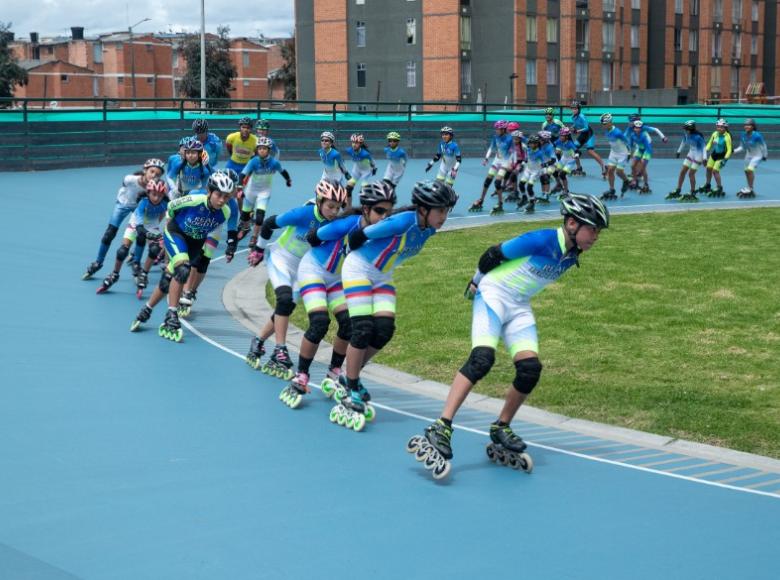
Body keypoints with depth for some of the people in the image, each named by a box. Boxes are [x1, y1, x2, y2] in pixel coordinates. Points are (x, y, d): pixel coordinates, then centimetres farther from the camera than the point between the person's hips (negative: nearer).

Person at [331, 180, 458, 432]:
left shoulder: (428, 228, -7)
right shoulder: (405, 220, -31)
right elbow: (358, 236, -23)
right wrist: (360, 256, -5)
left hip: (382, 277, 7)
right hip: (358, 271, -7)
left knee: (384, 330, -2)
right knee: (363, 330, -11)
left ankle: (351, 377, 17)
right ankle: (351, 393, 0)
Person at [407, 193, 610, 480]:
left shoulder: (571, 257, 4)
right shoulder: (542, 240, -20)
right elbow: (494, 253, -11)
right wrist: (477, 282, 3)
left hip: (519, 307, 8)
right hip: (492, 295, -7)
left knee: (530, 369, -9)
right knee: (482, 358, -26)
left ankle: (500, 431, 10)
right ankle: (440, 430, -31)